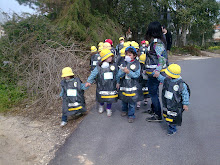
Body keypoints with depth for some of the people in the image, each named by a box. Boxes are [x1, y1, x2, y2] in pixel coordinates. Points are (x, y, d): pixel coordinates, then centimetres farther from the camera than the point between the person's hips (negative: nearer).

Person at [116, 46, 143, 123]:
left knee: (132, 101, 2)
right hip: (123, 85, 3)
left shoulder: (136, 64, -6)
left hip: (133, 86, -3)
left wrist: (128, 72, -24)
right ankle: (124, 110, 42)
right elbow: (119, 74, 2)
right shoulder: (124, 63, 2)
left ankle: (131, 115, 17)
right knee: (124, 100, 18)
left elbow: (137, 75, -13)